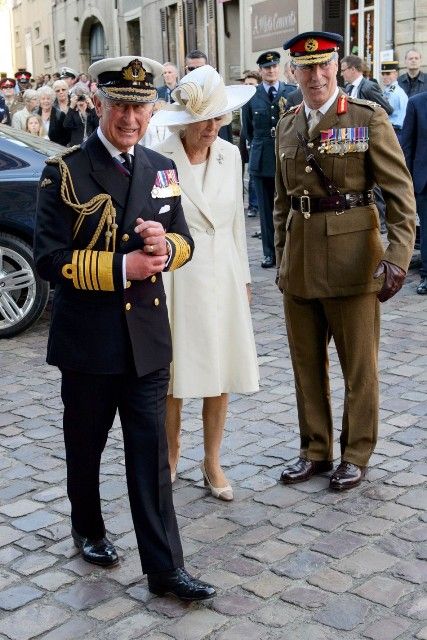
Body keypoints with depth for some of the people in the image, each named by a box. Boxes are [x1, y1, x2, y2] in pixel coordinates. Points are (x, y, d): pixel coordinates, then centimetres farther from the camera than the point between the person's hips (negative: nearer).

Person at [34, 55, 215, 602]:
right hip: (87, 340, -3)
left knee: (151, 453, 4)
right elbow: (50, 258, -14)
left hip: (148, 337, 3)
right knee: (85, 446, 16)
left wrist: (165, 244, -13)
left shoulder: (162, 170, 6)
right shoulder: (65, 172, -9)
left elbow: (183, 241, 11)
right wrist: (122, 267, -21)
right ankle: (88, 531, 41)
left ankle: (164, 568, 11)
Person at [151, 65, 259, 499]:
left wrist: (243, 277, 13)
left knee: (220, 377, 9)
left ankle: (212, 462, 24)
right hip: (178, 278, -4)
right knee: (173, 380, 5)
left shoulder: (230, 155, 4)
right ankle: (170, 459, 26)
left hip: (223, 275, 4)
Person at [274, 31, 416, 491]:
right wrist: (281, 258, 13)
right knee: (306, 362, 13)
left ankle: (356, 453, 24)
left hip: (352, 259, -5)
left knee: (358, 364, 7)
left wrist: (398, 257, -20)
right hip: (300, 261, 5)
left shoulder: (369, 118, -6)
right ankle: (315, 449, 29)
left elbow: (400, 194, -10)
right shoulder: (287, 127, 9)